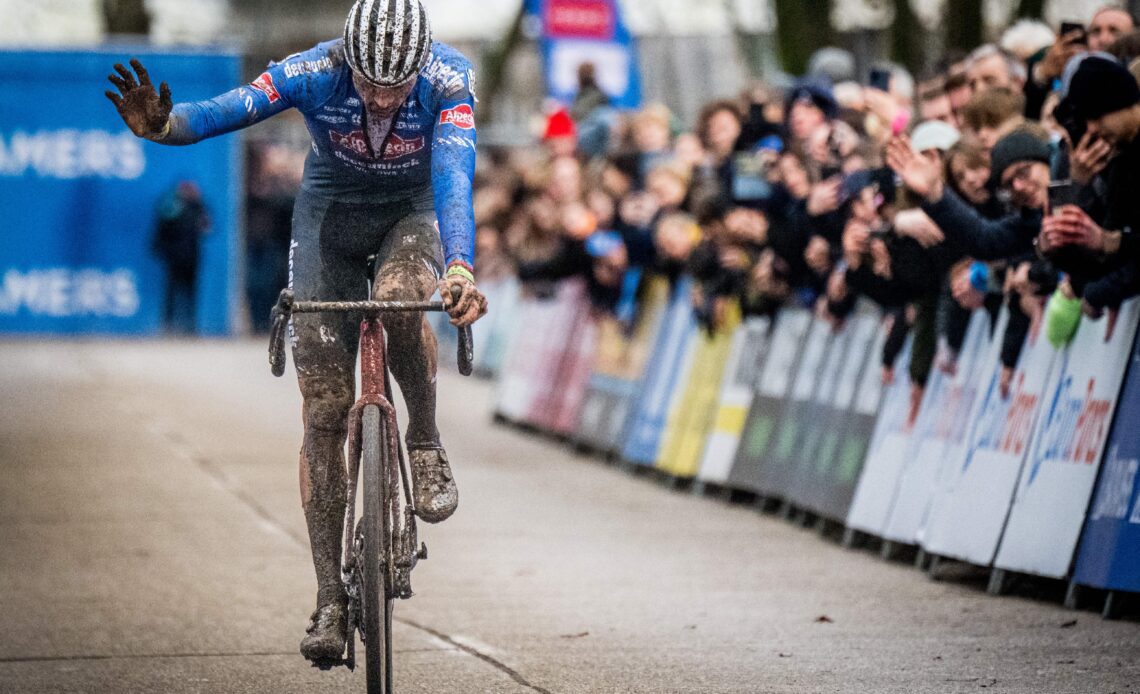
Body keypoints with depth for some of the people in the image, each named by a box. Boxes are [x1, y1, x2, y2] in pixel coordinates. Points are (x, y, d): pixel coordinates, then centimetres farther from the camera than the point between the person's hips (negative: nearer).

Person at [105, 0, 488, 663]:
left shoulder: (448, 80, -30)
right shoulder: (313, 73, -28)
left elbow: (454, 179, -41)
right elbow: (224, 111, -39)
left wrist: (461, 269, -58)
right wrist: (162, 126, -61)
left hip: (412, 212, -1)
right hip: (331, 213, 1)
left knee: (399, 296, -38)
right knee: (324, 412, -7)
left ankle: (426, 448, -13)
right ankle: (330, 598, -2)